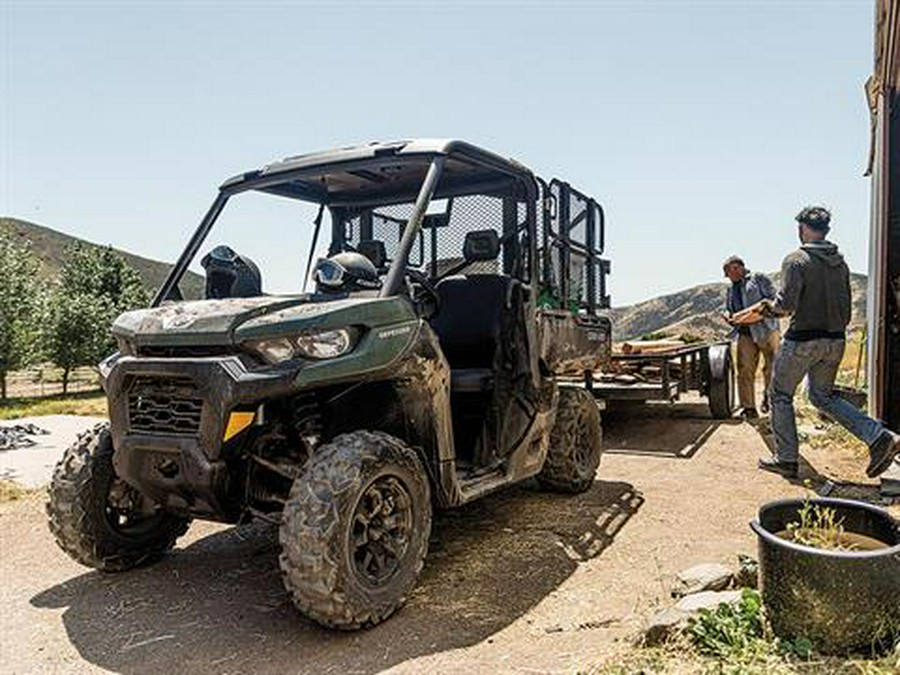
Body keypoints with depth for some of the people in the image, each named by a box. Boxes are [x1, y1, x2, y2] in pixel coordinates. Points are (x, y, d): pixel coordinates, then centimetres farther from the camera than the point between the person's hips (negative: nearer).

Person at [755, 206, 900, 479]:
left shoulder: (796, 260, -14)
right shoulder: (840, 262, 9)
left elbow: (787, 304, -21)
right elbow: (846, 309, 13)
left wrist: (771, 307, -1)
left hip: (803, 339, -7)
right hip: (835, 340, 7)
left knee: (780, 395, 9)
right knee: (823, 396, 20)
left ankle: (786, 459, 13)